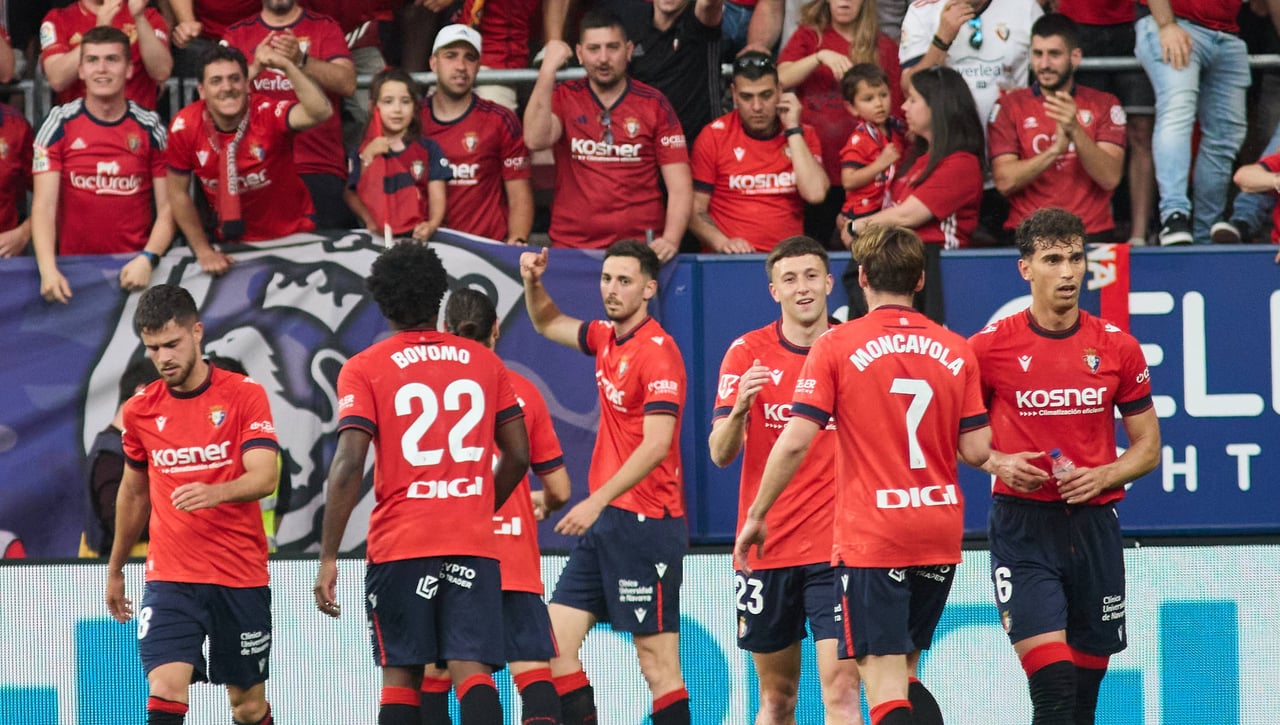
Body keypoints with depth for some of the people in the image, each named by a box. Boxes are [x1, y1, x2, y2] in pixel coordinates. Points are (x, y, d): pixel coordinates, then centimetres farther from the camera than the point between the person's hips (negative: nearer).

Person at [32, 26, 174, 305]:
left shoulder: (150, 128, 3)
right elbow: (44, 206, -4)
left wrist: (147, 259, -15)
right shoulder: (60, 125, 1)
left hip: (135, 269, 0)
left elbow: (167, 208, 3)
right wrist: (48, 269, -19)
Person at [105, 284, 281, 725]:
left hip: (241, 577, -1)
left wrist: (215, 493, -36)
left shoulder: (244, 395, -4)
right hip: (170, 578, 1)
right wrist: (115, 569, 28)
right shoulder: (141, 411, 7)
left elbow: (265, 477, -16)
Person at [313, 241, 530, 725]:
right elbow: (518, 456, 12)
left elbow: (348, 467, -10)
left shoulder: (364, 370, -1)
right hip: (474, 542, 2)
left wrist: (328, 557, -7)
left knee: (400, 678, 6)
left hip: (399, 545, -2)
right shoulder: (483, 362, 9)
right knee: (471, 669, -5)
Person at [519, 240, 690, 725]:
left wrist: (598, 502, -27)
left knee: (657, 662, -8)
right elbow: (549, 325, 32)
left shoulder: (657, 352, -14)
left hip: (644, 521, -9)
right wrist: (533, 284, 10)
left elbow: (657, 445, -22)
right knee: (555, 640, 5)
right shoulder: (607, 339, 12)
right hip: (604, 521, 9)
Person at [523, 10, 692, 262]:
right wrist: (548, 69, -12)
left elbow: (680, 186, 1)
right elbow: (536, 140, -12)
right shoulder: (564, 98, 8)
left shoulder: (654, 104, 5)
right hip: (571, 247, 1)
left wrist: (670, 240, -15)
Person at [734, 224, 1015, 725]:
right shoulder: (956, 351, 4)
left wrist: (756, 516, 0)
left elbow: (795, 443, -10)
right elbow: (975, 451, 3)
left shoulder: (836, 347, -6)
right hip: (940, 534, 5)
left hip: (871, 537, -5)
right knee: (904, 677, 19)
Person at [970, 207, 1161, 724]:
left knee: (1086, 678, 7)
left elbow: (1147, 447, 9)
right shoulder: (990, 346, -2)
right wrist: (1002, 463, -11)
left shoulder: (1117, 347, 4)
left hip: (1093, 522, 3)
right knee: (1051, 678, -17)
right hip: (1022, 522, -3)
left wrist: (1103, 476, -10)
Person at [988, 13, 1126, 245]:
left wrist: (1075, 131, -18)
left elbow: (1110, 178, -4)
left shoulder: (1104, 105, 8)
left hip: (1091, 234, 0)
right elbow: (1005, 181, -5)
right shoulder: (1009, 106, 7)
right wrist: (1054, 151, -19)